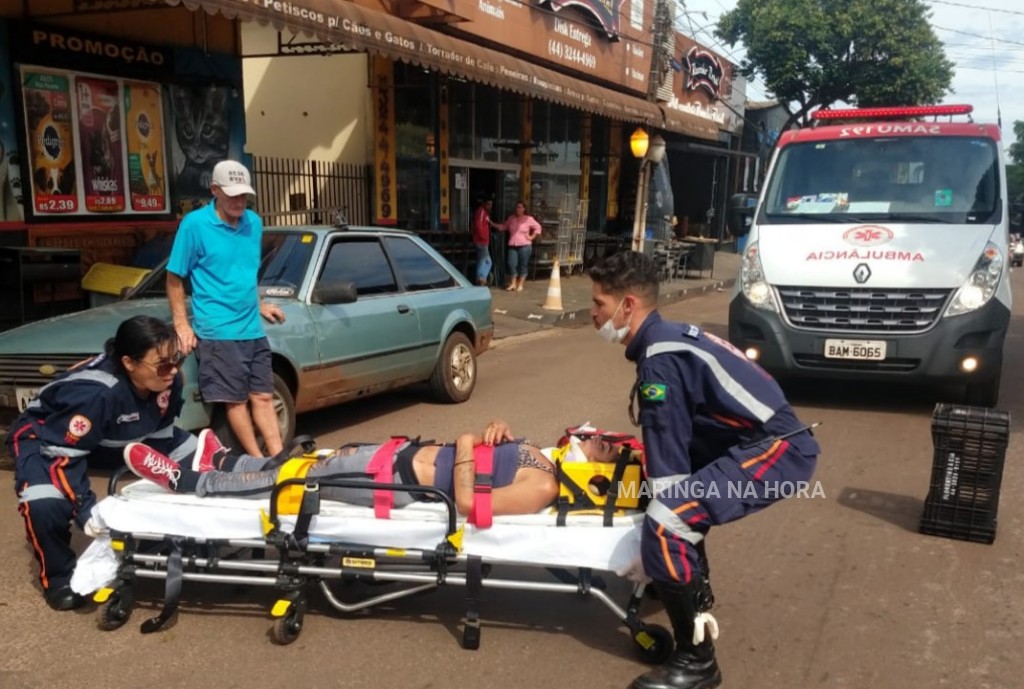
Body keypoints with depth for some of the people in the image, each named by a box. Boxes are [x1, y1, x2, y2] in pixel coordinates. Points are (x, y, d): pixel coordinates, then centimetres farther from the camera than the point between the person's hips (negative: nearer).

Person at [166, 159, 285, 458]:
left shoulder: (253, 223, 8)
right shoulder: (194, 224, -9)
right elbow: (174, 278, -5)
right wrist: (182, 324, -9)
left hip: (253, 328, 6)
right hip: (217, 331, -5)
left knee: (263, 397, 6)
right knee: (236, 400, 2)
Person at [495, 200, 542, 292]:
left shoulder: (528, 219, 0)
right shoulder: (511, 218, 11)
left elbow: (538, 227, 3)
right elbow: (503, 227, 18)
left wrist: (531, 237, -2)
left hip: (524, 246, -3)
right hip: (512, 246, 3)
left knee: (523, 265, 1)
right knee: (512, 264, -3)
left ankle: (520, 285, 8)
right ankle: (512, 284, 7)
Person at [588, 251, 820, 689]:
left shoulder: (660, 359, -19)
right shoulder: (668, 339, 10)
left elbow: (668, 465, -18)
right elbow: (672, 439, 20)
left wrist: (665, 518, -8)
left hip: (777, 450, -11)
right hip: (766, 439, 11)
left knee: (666, 521, -24)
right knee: (680, 488, 29)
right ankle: (693, 585, 46)